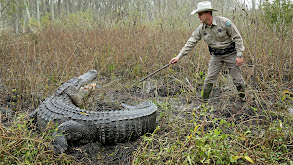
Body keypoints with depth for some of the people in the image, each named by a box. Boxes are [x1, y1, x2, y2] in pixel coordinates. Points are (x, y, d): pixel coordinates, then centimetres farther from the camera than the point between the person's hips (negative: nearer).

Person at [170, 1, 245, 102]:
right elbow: (191, 43, -5)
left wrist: (239, 55, -16)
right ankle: (204, 101, 12)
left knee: (237, 78, 3)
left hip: (230, 54, -3)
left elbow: (237, 38, -14)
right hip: (216, 56, 3)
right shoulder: (201, 29, -8)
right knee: (209, 79, 0)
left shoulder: (224, 22, -21)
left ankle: (243, 98, 25)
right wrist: (179, 56, -11)